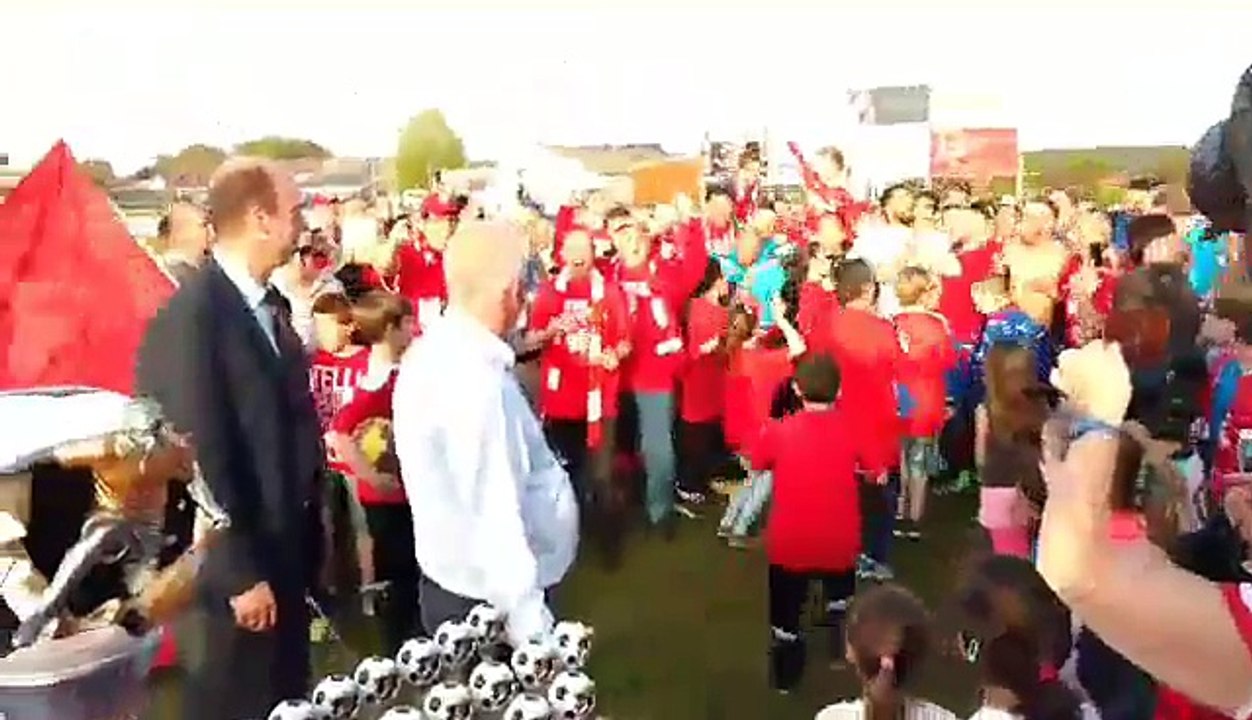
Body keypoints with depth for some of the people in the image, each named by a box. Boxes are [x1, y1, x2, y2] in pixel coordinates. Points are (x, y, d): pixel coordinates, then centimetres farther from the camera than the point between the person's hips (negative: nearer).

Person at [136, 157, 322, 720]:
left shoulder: (269, 304, 6)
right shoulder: (192, 316, -22)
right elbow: (199, 456, -22)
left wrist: (305, 538, 10)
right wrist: (240, 574, -18)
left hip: (285, 550, 8)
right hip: (237, 565, -8)